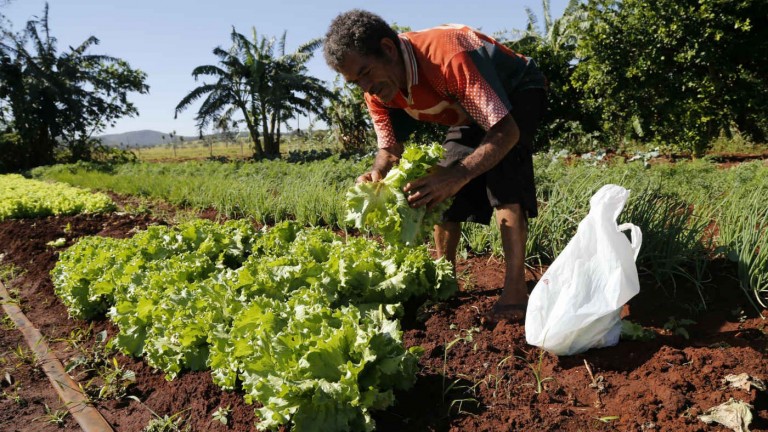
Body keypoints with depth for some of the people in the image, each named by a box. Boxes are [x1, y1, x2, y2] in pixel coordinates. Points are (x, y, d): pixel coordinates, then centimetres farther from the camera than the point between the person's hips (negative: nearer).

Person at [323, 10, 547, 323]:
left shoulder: (450, 60, -42)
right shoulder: (378, 90, -18)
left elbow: (506, 132, -44)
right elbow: (390, 148, -10)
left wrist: (456, 176, -58)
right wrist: (377, 173, -34)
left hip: (517, 93, -7)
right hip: (472, 108, 7)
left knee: (502, 169, -31)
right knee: (441, 191, -3)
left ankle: (515, 291, -30)